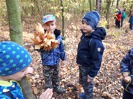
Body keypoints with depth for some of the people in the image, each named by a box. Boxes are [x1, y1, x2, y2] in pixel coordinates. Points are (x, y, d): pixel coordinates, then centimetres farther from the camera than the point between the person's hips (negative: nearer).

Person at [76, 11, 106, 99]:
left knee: (88, 85, 10)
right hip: (82, 66, 10)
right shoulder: (85, 35, 0)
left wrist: (92, 74, -23)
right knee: (82, 82, 28)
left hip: (88, 68, -9)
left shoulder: (95, 41, -30)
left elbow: (97, 60, -27)